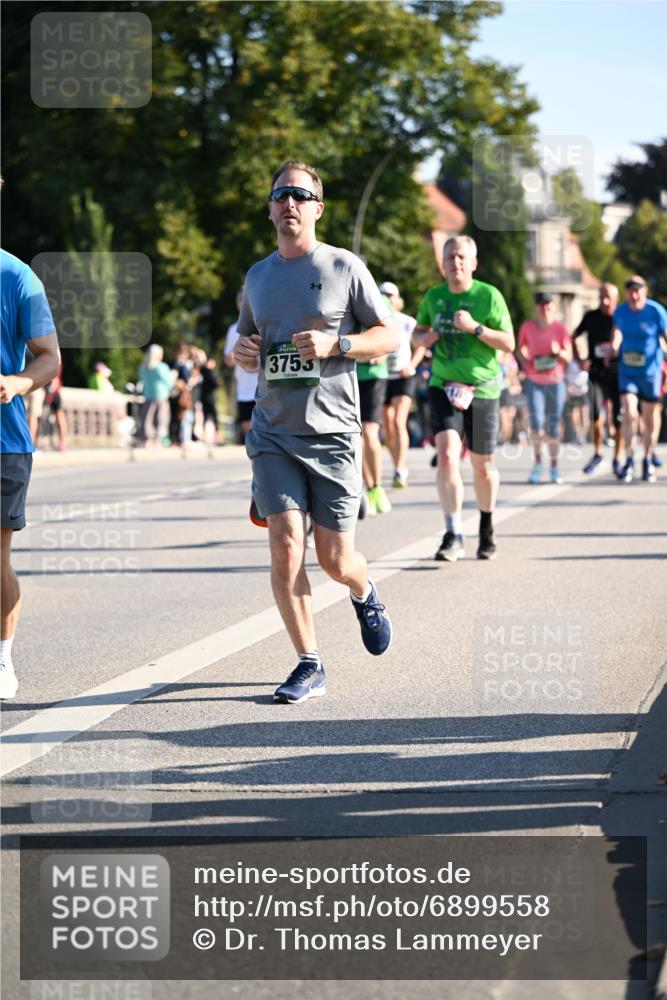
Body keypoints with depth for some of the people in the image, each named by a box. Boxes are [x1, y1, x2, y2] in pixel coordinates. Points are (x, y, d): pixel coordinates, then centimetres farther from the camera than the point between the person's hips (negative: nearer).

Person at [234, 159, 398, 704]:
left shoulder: (344, 267, 0)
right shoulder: (258, 275, 13)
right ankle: (309, 665, 0)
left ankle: (365, 594, 37)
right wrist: (242, 350, 2)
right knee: (286, 546, -11)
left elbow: (390, 335, 2)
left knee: (335, 558, 0)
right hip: (273, 433, 3)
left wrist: (335, 344, -14)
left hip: (332, 433, -3)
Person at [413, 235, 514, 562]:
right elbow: (418, 332, 22)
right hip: (443, 387, 1)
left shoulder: (489, 296, -5)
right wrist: (425, 337, -2)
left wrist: (475, 327, -21)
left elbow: (508, 343, -8)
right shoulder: (433, 297, 6)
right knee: (447, 455, -18)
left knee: (482, 465, 9)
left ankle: (486, 529, 33)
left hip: (481, 388, -1)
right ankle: (453, 535, -16)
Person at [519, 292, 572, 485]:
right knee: (536, 423, -14)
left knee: (553, 426, 3)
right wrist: (525, 359, -1)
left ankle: (554, 467, 14)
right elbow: (521, 348, 17)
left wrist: (559, 352, -21)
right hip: (534, 381, 0)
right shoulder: (527, 327, -1)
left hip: (555, 381, 0)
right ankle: (537, 462, 4)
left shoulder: (559, 328, -4)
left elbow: (568, 357, -1)